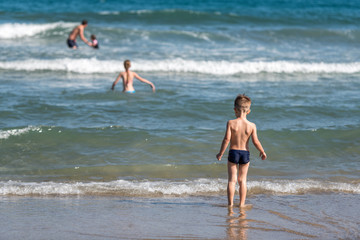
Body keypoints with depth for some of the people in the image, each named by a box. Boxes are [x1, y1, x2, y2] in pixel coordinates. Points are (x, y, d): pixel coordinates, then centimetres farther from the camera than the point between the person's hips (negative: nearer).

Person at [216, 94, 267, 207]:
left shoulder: (231, 123, -11)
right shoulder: (252, 125, -7)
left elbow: (227, 139, -14)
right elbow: (256, 141, -7)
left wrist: (221, 153, -4)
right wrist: (262, 152, 9)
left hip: (233, 152, -1)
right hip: (245, 153, 1)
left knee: (232, 179, 6)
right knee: (242, 180, 11)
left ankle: (230, 203, 6)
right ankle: (242, 203, 12)